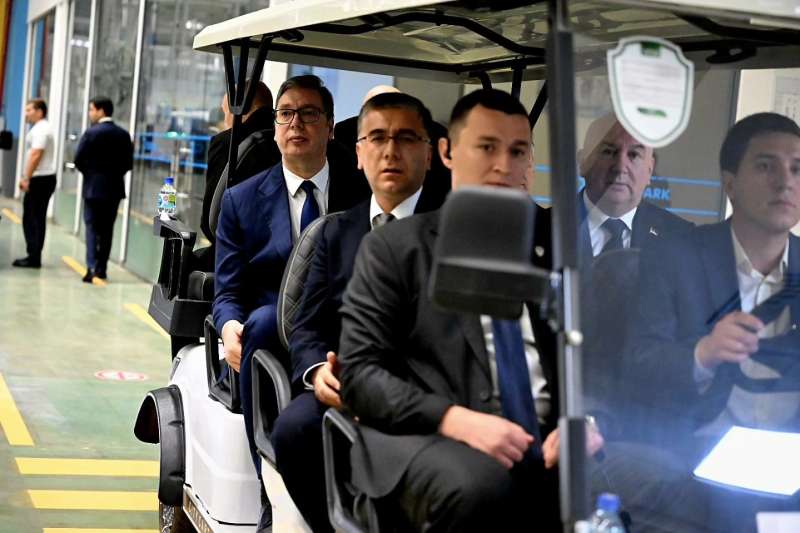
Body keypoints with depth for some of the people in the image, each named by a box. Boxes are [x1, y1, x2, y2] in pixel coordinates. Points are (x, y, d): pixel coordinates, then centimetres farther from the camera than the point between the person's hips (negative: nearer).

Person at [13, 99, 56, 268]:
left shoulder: (40, 130, -14)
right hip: (45, 178, 10)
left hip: (39, 180, -10)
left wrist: (26, 178, -20)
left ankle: (34, 257, -7)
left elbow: (35, 155, -22)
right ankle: (34, 257, 13)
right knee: (38, 219, 10)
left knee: (31, 219, -8)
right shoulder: (43, 128, 19)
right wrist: (26, 177, 21)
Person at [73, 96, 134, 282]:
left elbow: (79, 159, -11)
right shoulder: (123, 134, 3)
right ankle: (102, 268, 14)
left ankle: (92, 267, -13)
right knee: (107, 229, 11)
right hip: (114, 188, 4)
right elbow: (128, 163, 4)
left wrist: (90, 173, 7)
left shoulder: (92, 133, -11)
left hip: (94, 186, -4)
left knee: (92, 227, -1)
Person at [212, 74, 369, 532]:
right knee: (264, 319, -35)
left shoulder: (361, 196, 12)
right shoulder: (242, 199, 12)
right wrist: (230, 326, -17)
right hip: (272, 339, 0)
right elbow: (228, 292, 7)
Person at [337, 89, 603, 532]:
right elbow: (359, 371, 0)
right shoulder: (394, 247, 8)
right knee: (479, 488, -37)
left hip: (551, 446, 3)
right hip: (438, 442, -2)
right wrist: (455, 420, -16)